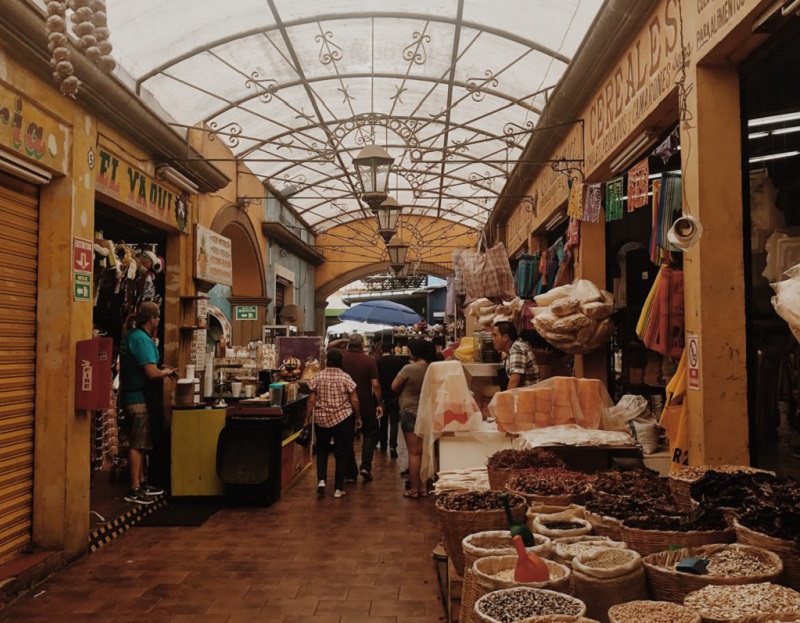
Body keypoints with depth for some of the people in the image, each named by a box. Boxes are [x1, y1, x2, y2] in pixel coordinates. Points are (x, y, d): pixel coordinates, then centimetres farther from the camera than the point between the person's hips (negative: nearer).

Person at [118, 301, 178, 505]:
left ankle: (141, 483, 26)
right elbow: (152, 372, -25)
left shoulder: (133, 336, 12)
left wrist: (162, 367, 12)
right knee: (138, 444, -4)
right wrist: (166, 372, -5)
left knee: (141, 443, 17)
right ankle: (135, 491, 2)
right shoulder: (142, 339, -19)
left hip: (135, 395, 10)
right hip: (140, 398, -10)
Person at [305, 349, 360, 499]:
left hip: (321, 419, 1)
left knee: (322, 449, 19)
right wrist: (358, 417, 6)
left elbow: (311, 400, -3)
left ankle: (321, 480, 2)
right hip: (343, 419, -1)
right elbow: (354, 400, -6)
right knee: (342, 453, 8)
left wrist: (307, 417, 7)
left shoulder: (318, 377, -3)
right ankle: (338, 488, 9)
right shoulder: (345, 377, -6)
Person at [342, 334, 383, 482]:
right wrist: (379, 404, -6)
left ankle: (351, 474, 14)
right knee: (370, 435, 17)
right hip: (366, 406, -2)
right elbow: (375, 384, -12)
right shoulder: (368, 360, -10)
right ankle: (365, 466, 2)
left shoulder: (341, 358, -6)